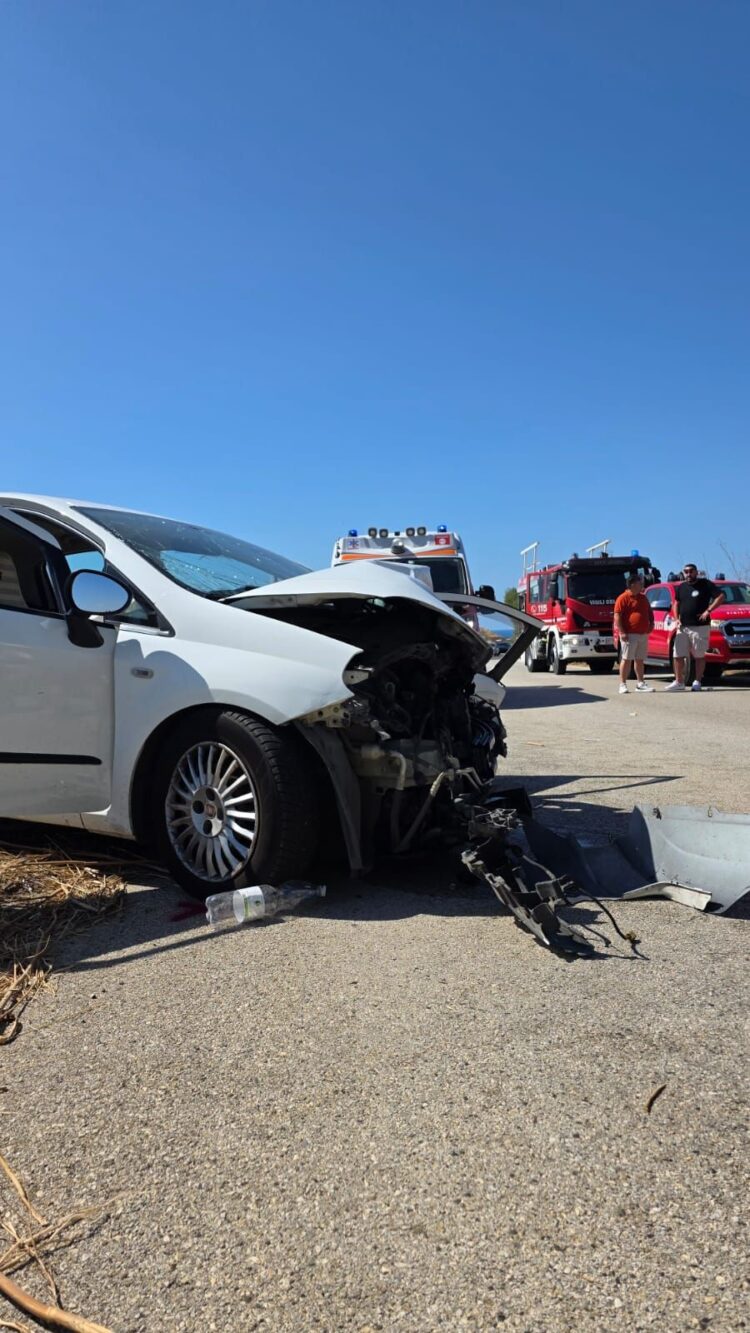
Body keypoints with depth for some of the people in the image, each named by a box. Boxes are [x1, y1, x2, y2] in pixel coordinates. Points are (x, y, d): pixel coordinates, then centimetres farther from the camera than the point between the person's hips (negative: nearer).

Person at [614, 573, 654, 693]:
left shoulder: (643, 597, 16)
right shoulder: (623, 598, -9)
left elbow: (649, 612, 28)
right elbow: (617, 616, -14)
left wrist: (651, 623, 10)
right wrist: (622, 632, -19)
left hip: (643, 634, 8)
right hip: (630, 635, -8)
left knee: (640, 660, 11)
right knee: (626, 659, -4)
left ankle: (640, 684, 17)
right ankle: (623, 684, 0)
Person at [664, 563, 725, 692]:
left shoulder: (705, 584, -1)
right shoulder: (681, 587, 14)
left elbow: (721, 596, -7)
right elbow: (676, 603, 23)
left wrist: (708, 611, -15)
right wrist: (676, 618, 8)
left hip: (700, 626, -5)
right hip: (683, 627, 5)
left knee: (699, 655, 1)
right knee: (678, 655, 2)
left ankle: (697, 681, 9)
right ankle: (679, 682, 9)